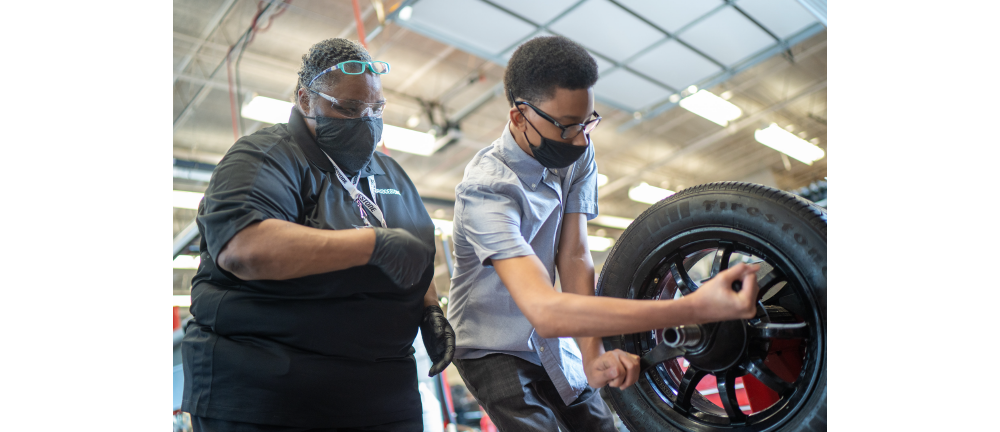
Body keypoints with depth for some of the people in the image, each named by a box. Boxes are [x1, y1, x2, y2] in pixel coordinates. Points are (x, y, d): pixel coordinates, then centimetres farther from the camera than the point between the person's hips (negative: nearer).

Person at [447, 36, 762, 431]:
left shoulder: (578, 156, -9)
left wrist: (592, 355, -29)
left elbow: (574, 256, -15)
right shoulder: (486, 189, -32)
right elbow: (544, 310, -44)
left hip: (551, 339, 6)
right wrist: (694, 308, -49)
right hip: (491, 350, -5)